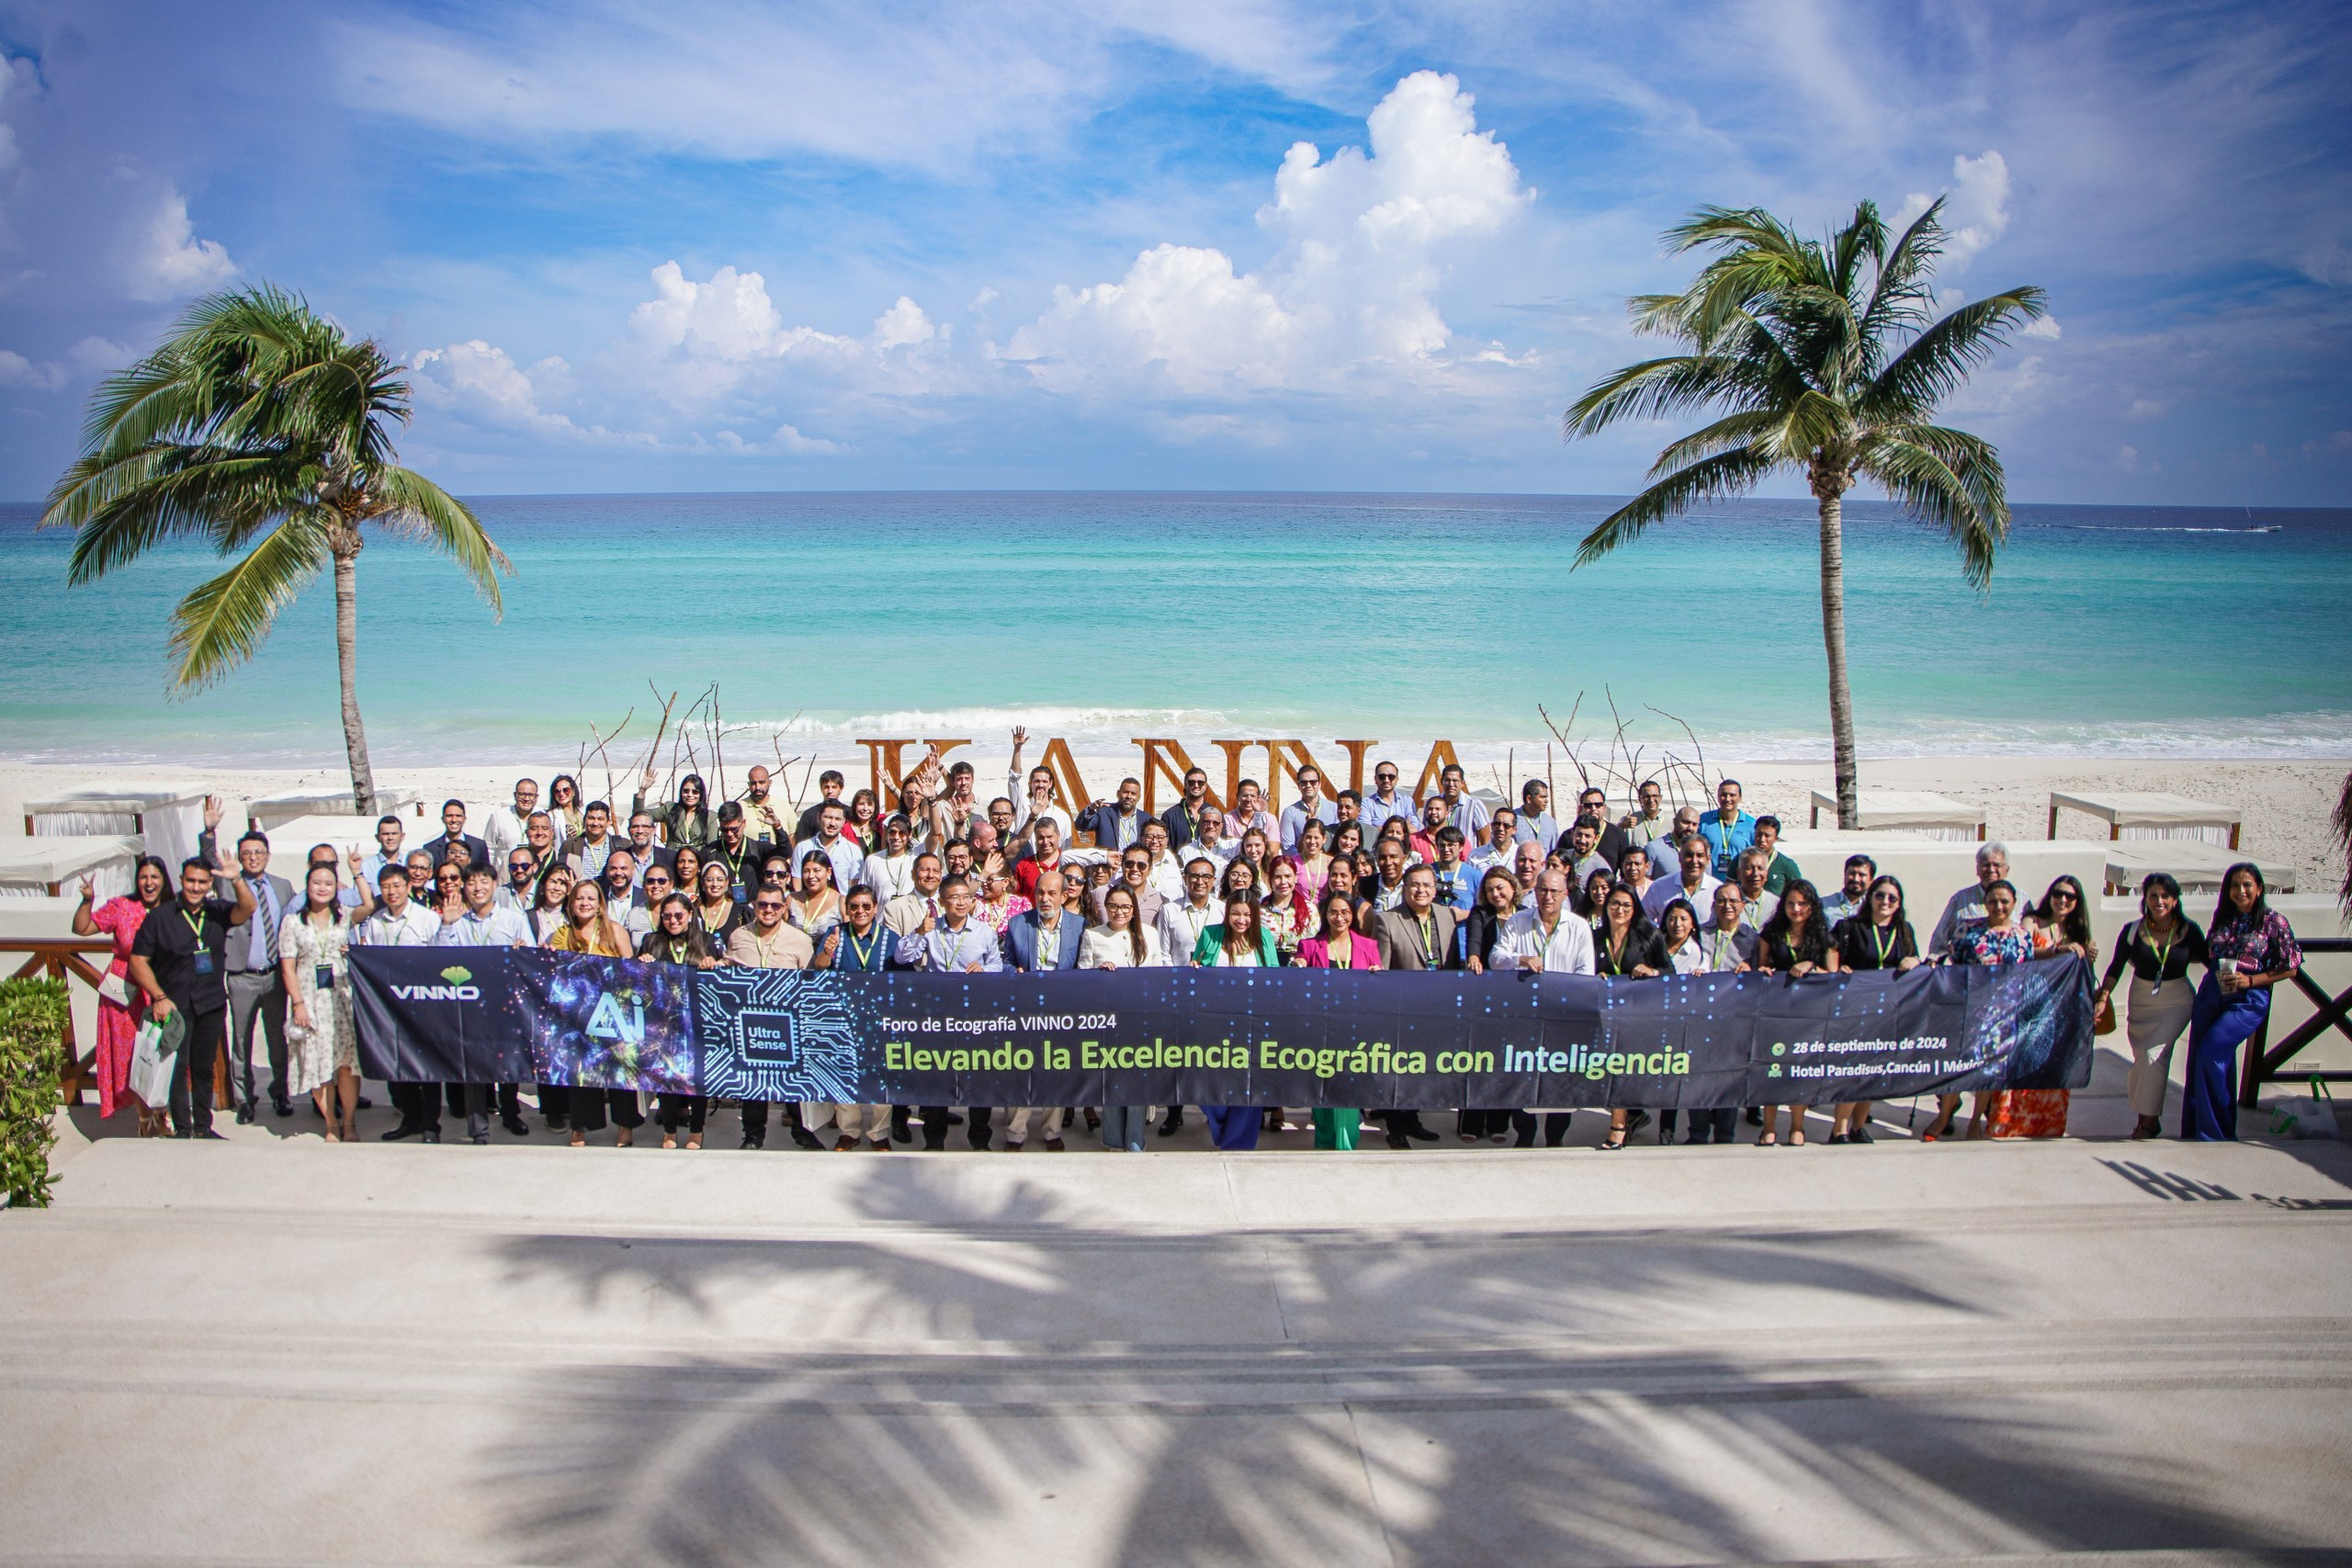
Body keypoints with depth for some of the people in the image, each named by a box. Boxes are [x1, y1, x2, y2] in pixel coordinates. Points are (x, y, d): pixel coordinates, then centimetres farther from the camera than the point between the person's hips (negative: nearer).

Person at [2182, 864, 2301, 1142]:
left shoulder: (2274, 922, -6)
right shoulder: (2222, 917, 8)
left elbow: (2290, 969, -4)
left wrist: (2249, 980, -13)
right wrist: (2217, 972, 3)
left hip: (2248, 1000, -5)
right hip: (2211, 993, 5)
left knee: (2211, 1052, -18)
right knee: (2197, 1058, 5)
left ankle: (2212, 1133, -4)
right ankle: (2194, 1132, 17)